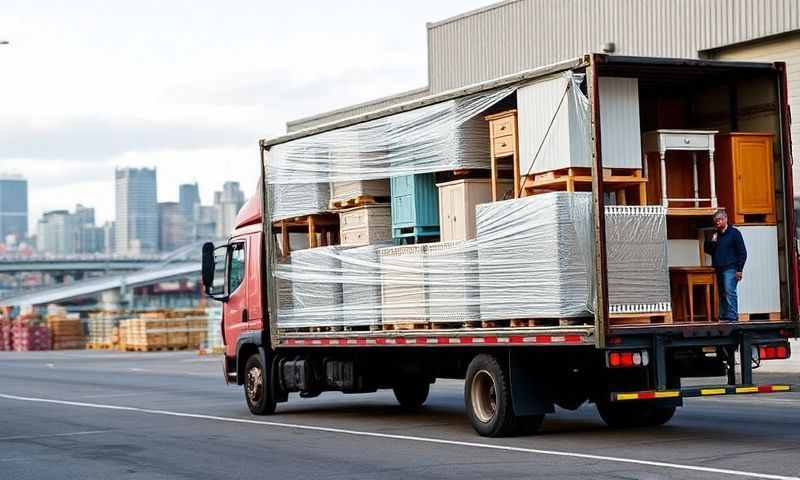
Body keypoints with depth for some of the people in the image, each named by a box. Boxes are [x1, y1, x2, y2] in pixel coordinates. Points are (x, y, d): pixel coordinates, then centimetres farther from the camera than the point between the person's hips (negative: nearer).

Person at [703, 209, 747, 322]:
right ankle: (723, 317, 10)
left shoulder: (734, 233, 0)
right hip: (718, 270, 7)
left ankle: (732, 317, -20)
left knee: (729, 292, -17)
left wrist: (739, 270, -11)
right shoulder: (715, 235, 19)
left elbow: (742, 252, -3)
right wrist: (712, 242, 1)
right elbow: (707, 250, 22)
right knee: (722, 294, 7)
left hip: (730, 269, -7)